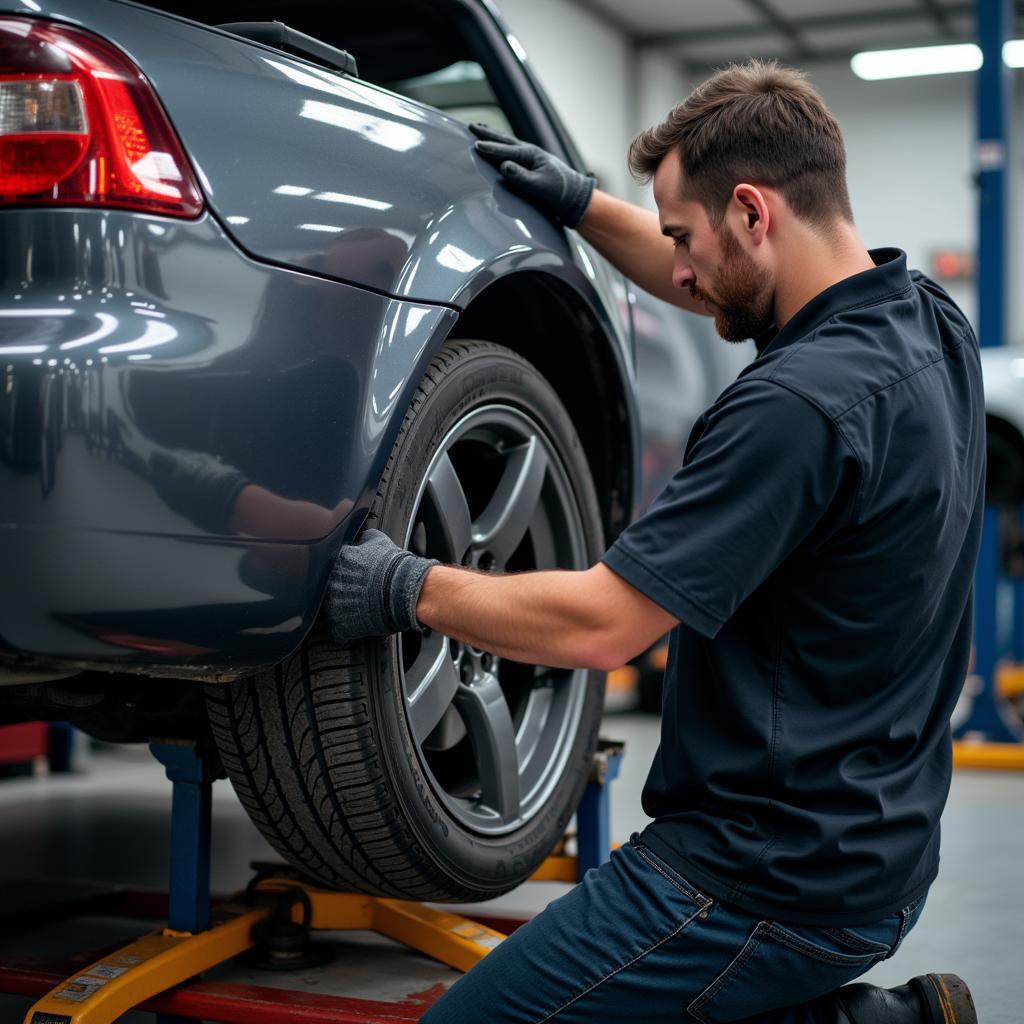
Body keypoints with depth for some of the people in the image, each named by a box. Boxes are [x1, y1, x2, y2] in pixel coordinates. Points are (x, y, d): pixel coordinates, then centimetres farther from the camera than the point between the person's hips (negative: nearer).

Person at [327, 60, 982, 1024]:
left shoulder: (800, 400, -26)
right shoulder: (923, 319, 3)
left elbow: (601, 623, -23)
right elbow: (721, 289, 24)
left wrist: (407, 589, -10)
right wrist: (581, 203, 21)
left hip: (776, 878, -10)